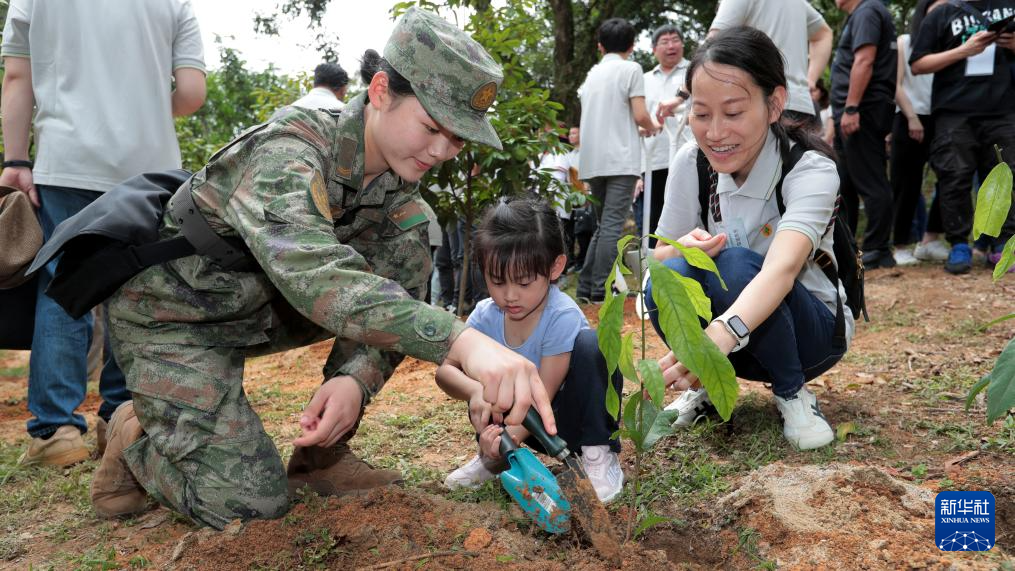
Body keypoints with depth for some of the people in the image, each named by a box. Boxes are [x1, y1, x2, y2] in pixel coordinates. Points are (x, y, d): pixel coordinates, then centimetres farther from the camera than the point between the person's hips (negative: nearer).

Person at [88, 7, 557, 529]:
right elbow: (315, 274, -51)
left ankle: (322, 454, -2)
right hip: (174, 313, -7)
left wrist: (357, 377, -34)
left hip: (264, 305, 7)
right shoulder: (286, 156, -32)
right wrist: (463, 341, -64)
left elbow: (392, 290, -13)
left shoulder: (397, 179, -9)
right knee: (251, 502, -18)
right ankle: (135, 435, 14)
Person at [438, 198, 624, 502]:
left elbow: (543, 393, -28)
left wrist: (512, 436, -45)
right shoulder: (486, 315, -13)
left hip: (573, 414, -4)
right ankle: (493, 456, 4)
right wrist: (474, 391, -38)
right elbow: (445, 369, -15)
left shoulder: (562, 317, -28)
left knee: (591, 345, -31)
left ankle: (600, 455, -19)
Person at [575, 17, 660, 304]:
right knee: (613, 226, -8)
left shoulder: (592, 74, 18)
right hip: (620, 159, -6)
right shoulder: (631, 69, 0)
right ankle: (600, 290, -11)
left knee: (603, 225, 13)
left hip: (592, 161, 6)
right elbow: (640, 116, -9)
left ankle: (586, 287, 10)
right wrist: (652, 127, 14)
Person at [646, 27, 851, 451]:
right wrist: (682, 250, -31)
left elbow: (782, 268, -43)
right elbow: (657, 256, -6)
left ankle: (792, 393, -10)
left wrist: (721, 335, -63)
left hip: (811, 329, -3)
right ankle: (706, 386, -1)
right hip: (723, 332, 3)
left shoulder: (810, 170, -25)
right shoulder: (690, 163, -12)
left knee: (735, 267, -34)